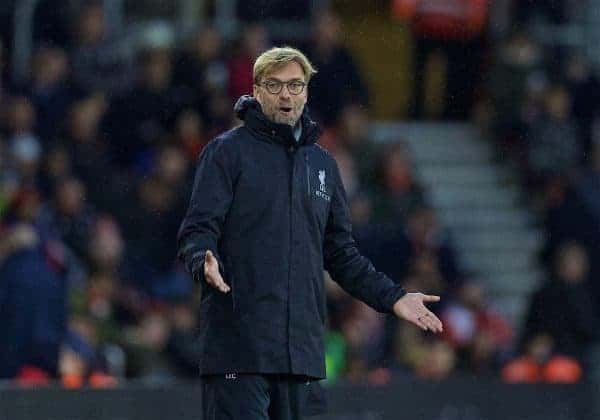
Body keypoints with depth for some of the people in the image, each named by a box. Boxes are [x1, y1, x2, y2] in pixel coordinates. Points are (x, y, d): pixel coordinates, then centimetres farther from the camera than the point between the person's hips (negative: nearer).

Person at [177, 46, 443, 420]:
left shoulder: (322, 164, 19)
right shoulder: (228, 151, 1)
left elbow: (341, 253, 24)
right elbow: (197, 230, -5)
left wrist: (392, 297, 15)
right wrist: (206, 263, -27)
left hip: (303, 347, 6)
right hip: (238, 344, -6)